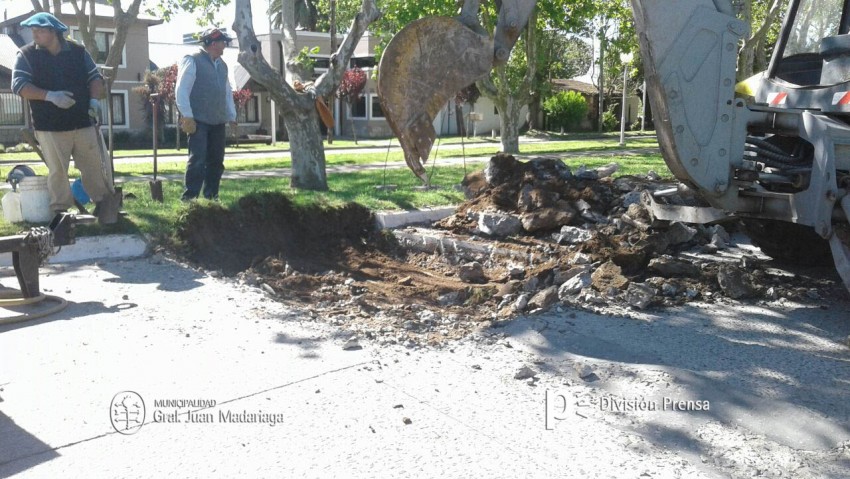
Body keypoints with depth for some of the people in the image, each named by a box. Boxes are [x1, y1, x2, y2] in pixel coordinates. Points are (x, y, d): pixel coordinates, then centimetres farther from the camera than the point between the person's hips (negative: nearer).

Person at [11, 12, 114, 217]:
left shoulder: (78, 52, 6)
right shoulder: (27, 55, 0)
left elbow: (95, 77, 9)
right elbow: (19, 85, -7)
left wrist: (94, 99, -10)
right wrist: (49, 96, -22)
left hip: (84, 122, 2)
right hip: (50, 127, -1)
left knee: (96, 166, 5)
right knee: (57, 170, 3)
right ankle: (60, 211, 13)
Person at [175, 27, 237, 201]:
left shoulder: (221, 64, 18)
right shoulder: (192, 61, -6)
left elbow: (228, 91, 24)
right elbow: (182, 90, -11)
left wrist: (231, 116, 16)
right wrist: (187, 116, -16)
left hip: (218, 122, 7)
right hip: (199, 121, -7)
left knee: (216, 160, 9)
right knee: (198, 160, -11)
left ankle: (211, 196, 18)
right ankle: (190, 197, -5)